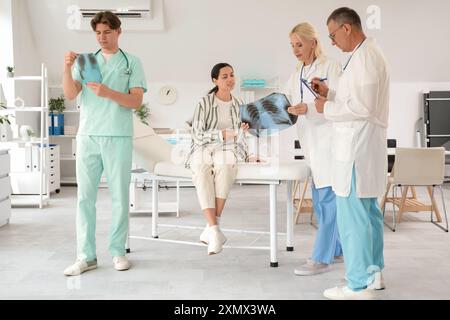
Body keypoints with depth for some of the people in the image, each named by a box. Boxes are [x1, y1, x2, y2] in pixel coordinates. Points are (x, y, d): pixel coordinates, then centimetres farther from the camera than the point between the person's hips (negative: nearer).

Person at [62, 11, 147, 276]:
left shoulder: (132, 62, 7)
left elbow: (137, 101, -4)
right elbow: (70, 94, 1)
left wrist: (108, 93, -19)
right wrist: (68, 68, -16)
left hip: (118, 137, -2)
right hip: (88, 136, 2)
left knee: (120, 196, 3)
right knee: (85, 196, 0)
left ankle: (118, 251, 13)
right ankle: (86, 256, 5)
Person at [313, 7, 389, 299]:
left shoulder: (364, 57, -15)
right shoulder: (368, 54, 17)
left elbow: (363, 106, -23)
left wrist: (327, 108, -10)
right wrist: (330, 93, 14)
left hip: (357, 149, -11)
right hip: (363, 147, 11)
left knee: (353, 217, -6)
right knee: (369, 212, 16)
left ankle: (360, 285, 0)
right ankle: (373, 272, 27)